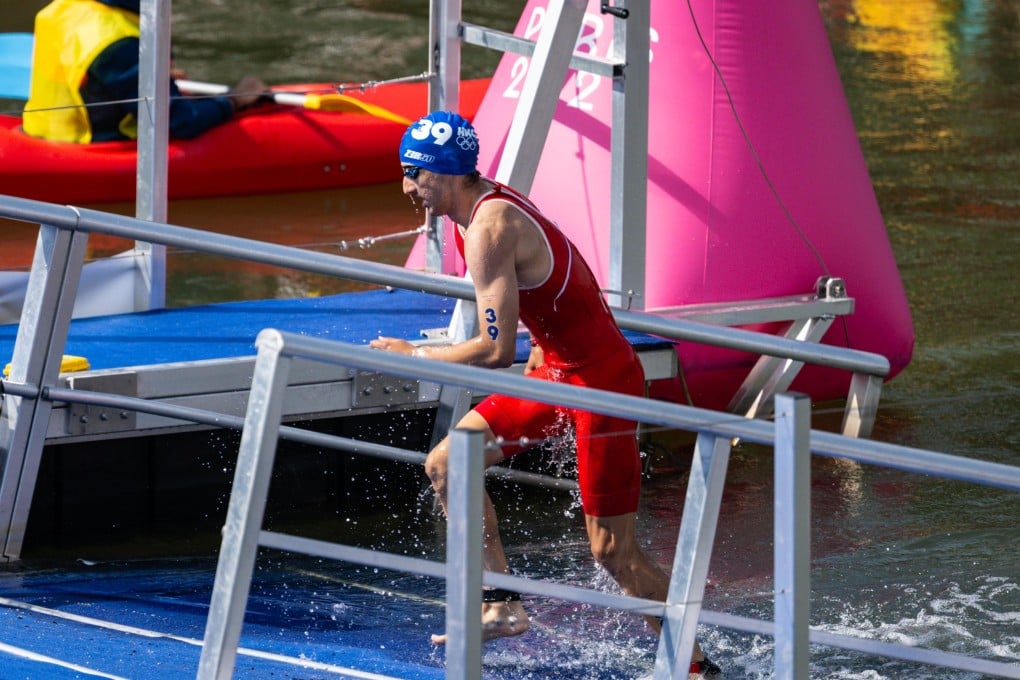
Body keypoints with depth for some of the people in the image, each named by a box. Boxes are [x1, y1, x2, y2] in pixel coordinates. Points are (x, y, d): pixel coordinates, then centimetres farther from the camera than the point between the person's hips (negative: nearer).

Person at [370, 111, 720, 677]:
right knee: (445, 465, 10)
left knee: (613, 551, -7)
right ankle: (502, 607, 14)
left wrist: (414, 354, -14)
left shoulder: (489, 229, -23)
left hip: (600, 381, -10)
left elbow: (496, 351, -27)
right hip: (558, 369, 10)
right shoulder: (489, 204, 6)